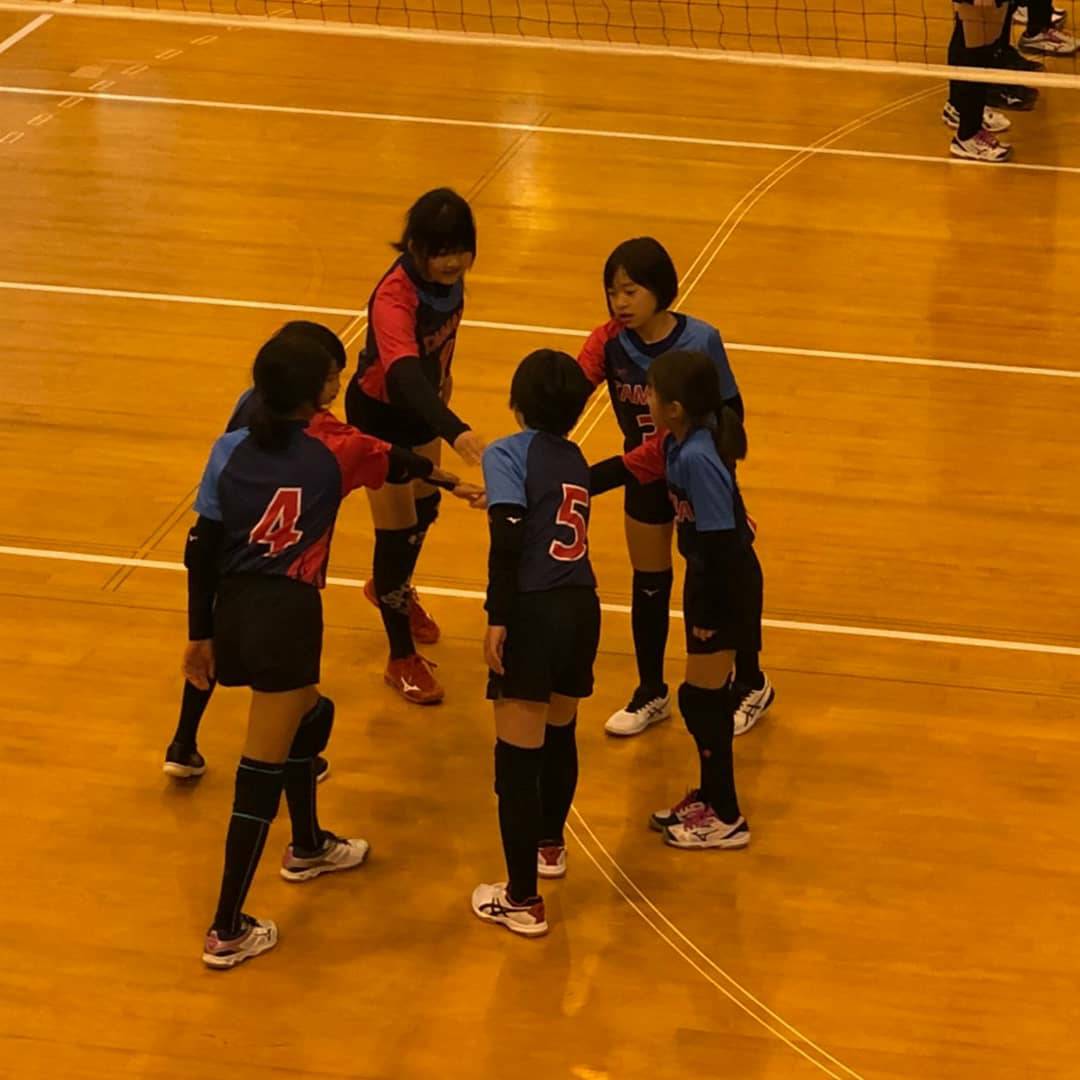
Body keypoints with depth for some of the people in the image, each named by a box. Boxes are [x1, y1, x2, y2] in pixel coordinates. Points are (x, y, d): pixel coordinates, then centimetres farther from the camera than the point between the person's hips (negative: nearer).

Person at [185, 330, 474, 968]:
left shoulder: (232, 450, 5)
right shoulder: (334, 447, 1)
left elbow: (202, 550, 3)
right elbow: (399, 464, 21)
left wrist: (200, 635, 11)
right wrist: (447, 478, 42)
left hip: (233, 613, 5)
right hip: (288, 616, -5)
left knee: (309, 714, 32)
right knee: (262, 775, -1)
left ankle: (308, 848, 50)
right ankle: (227, 932, -1)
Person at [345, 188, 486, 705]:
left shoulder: (447, 275, -18)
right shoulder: (394, 297, -39)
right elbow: (404, 373, -53)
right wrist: (456, 432, -66)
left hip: (421, 405, 7)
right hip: (379, 413, -7)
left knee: (425, 508, 25)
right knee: (397, 528, -1)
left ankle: (393, 589, 55)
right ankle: (402, 659, 14)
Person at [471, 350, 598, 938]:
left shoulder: (508, 454, -5)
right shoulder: (575, 461, 13)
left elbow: (508, 541, -16)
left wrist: (497, 620, -17)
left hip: (535, 610, -7)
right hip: (582, 607, 7)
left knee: (519, 756, -1)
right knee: (560, 734, 28)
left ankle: (522, 900, 1)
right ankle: (550, 844, 51)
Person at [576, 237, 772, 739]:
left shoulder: (700, 340, -23)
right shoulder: (611, 341, -16)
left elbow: (730, 413, -15)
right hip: (645, 476, 3)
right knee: (648, 584, 15)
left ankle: (752, 686, 31)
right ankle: (651, 693, 32)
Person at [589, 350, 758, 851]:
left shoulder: (698, 459, -29)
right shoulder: (673, 443, -1)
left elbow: (719, 541, -27)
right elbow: (620, 470, 9)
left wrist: (708, 613, -19)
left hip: (727, 585, -9)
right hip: (709, 574, 9)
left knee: (701, 698, 2)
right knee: (709, 695, 20)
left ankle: (726, 819, 14)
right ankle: (710, 797, 36)